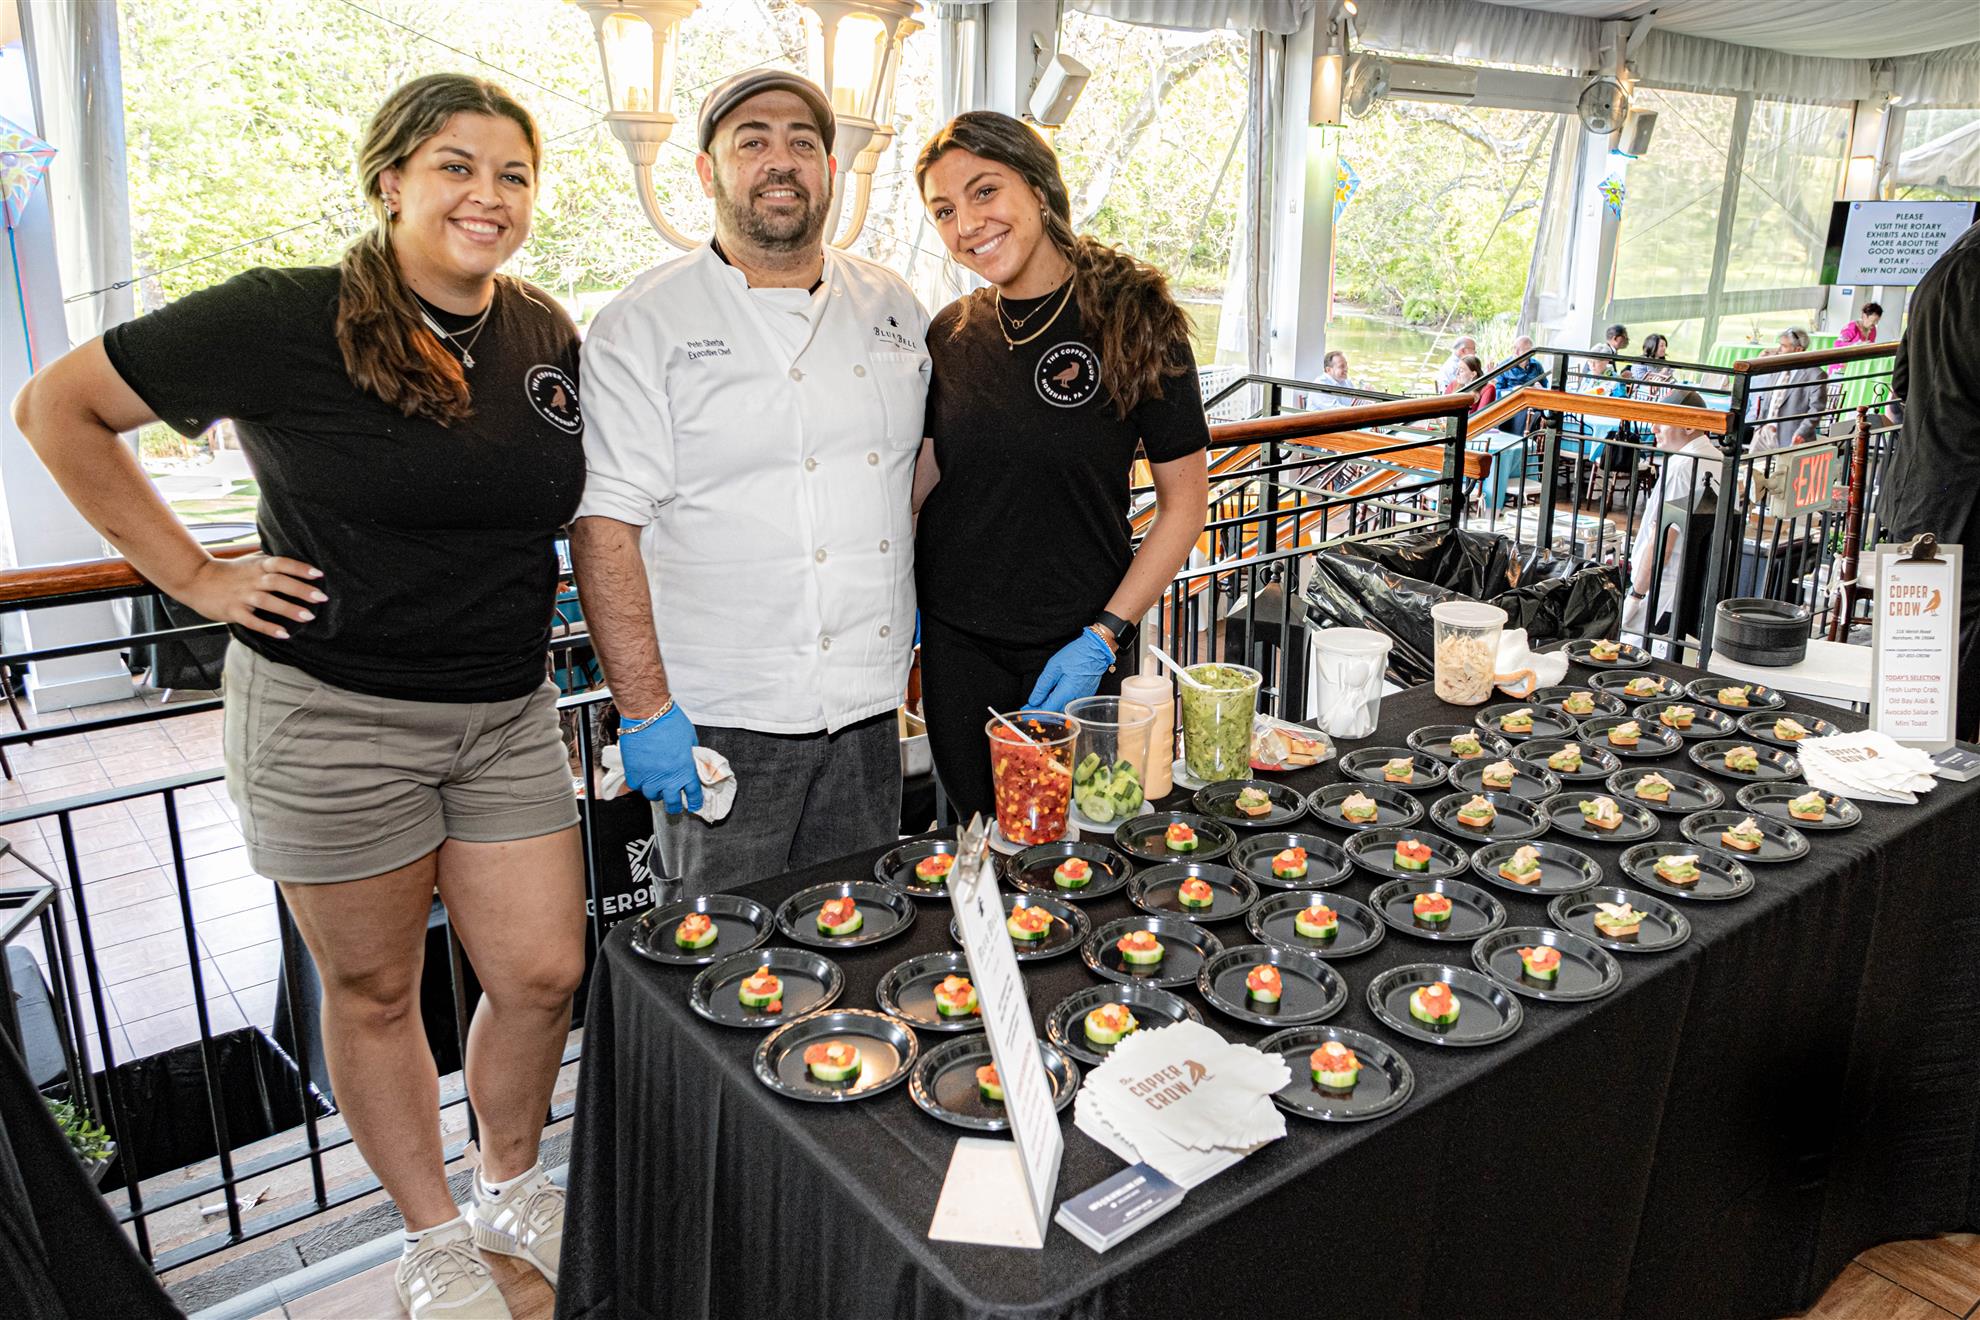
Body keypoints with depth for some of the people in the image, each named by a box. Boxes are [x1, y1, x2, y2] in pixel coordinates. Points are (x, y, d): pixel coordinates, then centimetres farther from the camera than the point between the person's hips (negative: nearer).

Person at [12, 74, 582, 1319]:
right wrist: (194, 574, -7)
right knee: (374, 992, 12)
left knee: (545, 975, 9)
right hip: (333, 715, -4)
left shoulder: (549, 334, 4)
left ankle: (514, 1187, 37)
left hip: (508, 714, 5)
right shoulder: (288, 320, -12)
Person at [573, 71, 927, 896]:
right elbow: (606, 524, -11)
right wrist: (644, 710, -15)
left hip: (869, 705, 5)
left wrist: (918, 605, 12)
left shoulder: (892, 308, 10)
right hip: (720, 717, -4)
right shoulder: (645, 325, -6)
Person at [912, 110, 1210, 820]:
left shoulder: (1133, 319, -9)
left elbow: (1184, 503, -7)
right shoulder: (951, 334, 3)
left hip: (1075, 651, -3)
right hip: (953, 645, 3)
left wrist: (1101, 638, -13)